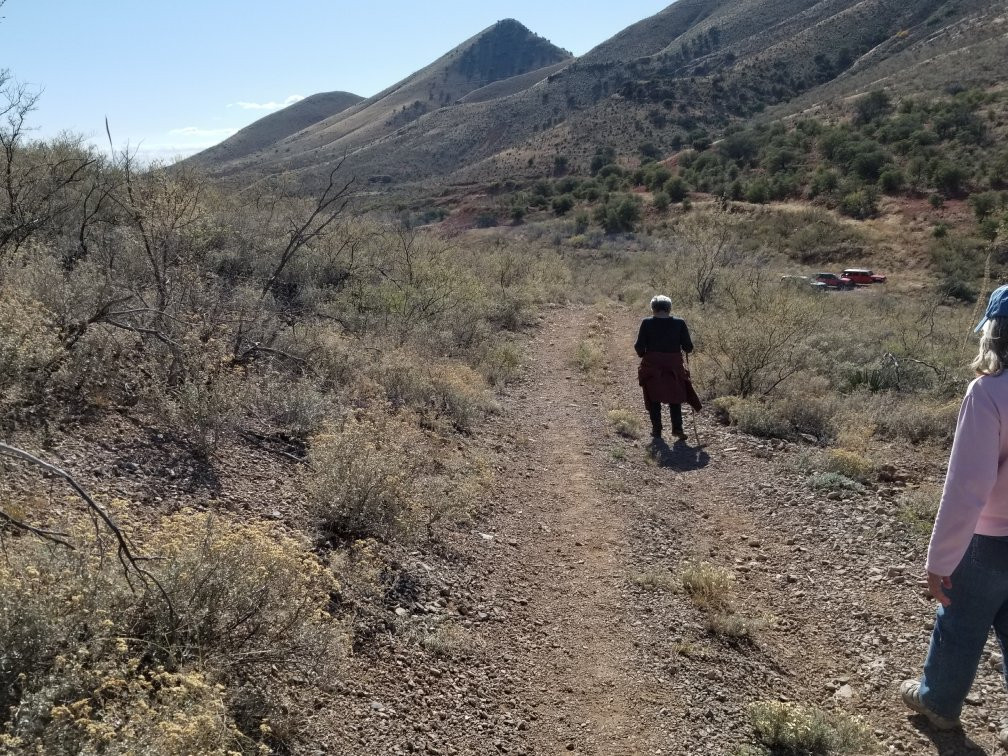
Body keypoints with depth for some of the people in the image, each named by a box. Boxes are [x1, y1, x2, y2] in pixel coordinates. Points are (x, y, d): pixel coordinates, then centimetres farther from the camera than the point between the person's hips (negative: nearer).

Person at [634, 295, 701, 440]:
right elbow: (688, 347, -5)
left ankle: (656, 430, 13)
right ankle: (677, 428, 8)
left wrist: (643, 354, 12)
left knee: (654, 399, 12)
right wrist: (683, 349, 17)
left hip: (652, 366, -1)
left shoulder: (647, 323, -8)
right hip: (674, 366, 1)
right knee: (675, 397, 15)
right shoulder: (679, 323, -6)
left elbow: (639, 347, -8)